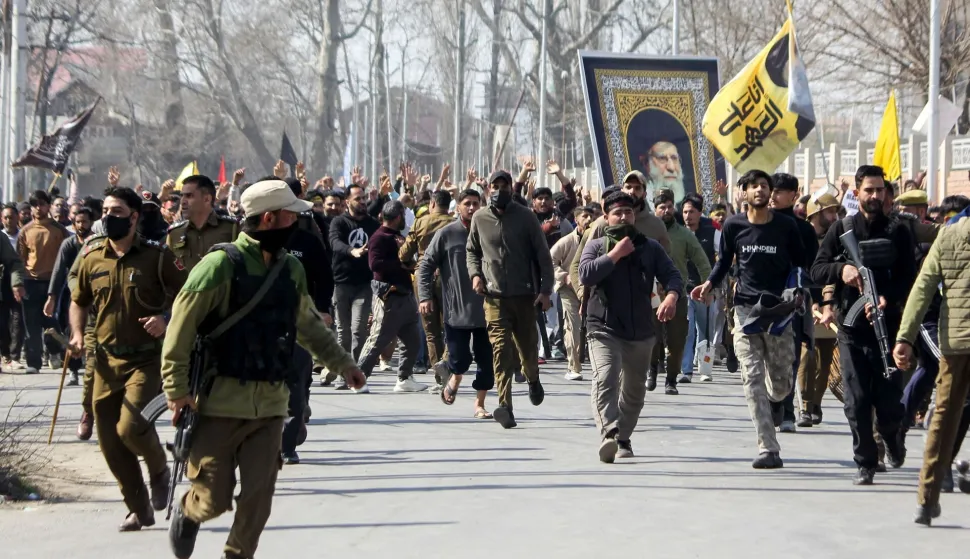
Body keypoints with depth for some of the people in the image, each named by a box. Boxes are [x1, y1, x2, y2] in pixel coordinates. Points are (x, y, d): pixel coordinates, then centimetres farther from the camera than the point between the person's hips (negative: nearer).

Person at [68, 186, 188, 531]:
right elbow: (79, 301, 21)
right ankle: (139, 509, 20)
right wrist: (77, 334, 3)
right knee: (110, 442, 4)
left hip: (146, 358, -4)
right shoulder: (91, 257, 6)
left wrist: (166, 320, -17)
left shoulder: (156, 257, -5)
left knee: (130, 426, -21)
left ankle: (159, 469, 11)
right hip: (106, 360, 5)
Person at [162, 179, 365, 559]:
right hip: (221, 402, -5)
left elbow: (308, 325, 25)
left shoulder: (291, 270, 8)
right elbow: (181, 327, -12)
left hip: (270, 403, 5)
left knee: (258, 498, -1)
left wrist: (342, 364, 25)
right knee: (214, 499, 1)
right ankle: (186, 511, 34)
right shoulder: (222, 265, -12)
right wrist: (177, 389, -15)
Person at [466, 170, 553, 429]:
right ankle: (505, 407, -17)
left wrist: (545, 290, -8)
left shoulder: (525, 217, -2)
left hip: (525, 295, 0)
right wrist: (475, 273, -1)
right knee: (501, 349, -11)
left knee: (528, 346, 11)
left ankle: (533, 380, 46)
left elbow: (543, 255, -1)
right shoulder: (480, 219, 4)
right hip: (495, 296, 0)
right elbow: (472, 251, 19)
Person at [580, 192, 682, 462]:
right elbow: (586, 275, -12)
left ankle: (623, 439, 27)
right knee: (605, 380, -24)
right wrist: (616, 254, -14)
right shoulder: (596, 246, 6)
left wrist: (672, 295, -20)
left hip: (641, 330, 4)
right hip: (604, 329, -4)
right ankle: (609, 435, -38)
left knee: (634, 389, 12)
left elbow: (672, 274, 2)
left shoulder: (650, 247, 12)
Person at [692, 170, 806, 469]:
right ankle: (768, 449, -12)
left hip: (778, 310, 0)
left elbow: (800, 264, 9)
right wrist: (709, 284, -4)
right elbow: (724, 261, 14)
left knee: (780, 385, 3)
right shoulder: (734, 226, 3)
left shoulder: (785, 226, 1)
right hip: (746, 308, 0)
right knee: (753, 379, -10)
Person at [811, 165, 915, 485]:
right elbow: (817, 271, 4)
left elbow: (909, 278, -1)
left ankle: (893, 436, 31)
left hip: (888, 325, -1)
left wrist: (888, 299, -21)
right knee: (856, 402, -2)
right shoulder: (841, 229, 8)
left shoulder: (898, 233, 5)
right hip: (851, 329, 1)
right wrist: (841, 269, -18)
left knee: (889, 401, -1)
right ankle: (865, 462, 10)